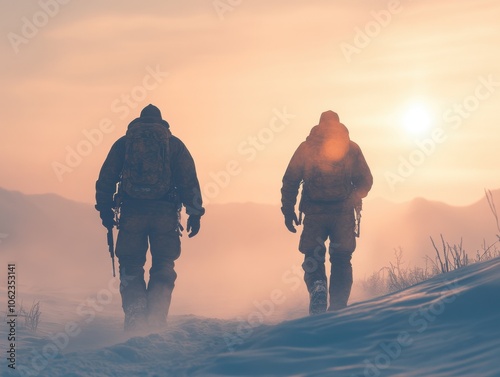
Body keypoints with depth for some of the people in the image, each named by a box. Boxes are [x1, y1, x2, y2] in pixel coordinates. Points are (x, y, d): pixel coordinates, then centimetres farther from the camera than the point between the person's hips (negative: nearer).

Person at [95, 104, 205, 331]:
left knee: (131, 269, 9)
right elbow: (189, 180, 3)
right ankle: (155, 321, -1)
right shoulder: (174, 143, 11)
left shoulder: (123, 142, 13)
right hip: (165, 212, 0)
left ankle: (135, 320, -4)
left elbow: (106, 177, 6)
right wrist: (194, 213, 3)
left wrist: (105, 208, 8)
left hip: (132, 212, 0)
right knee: (163, 269, 9)